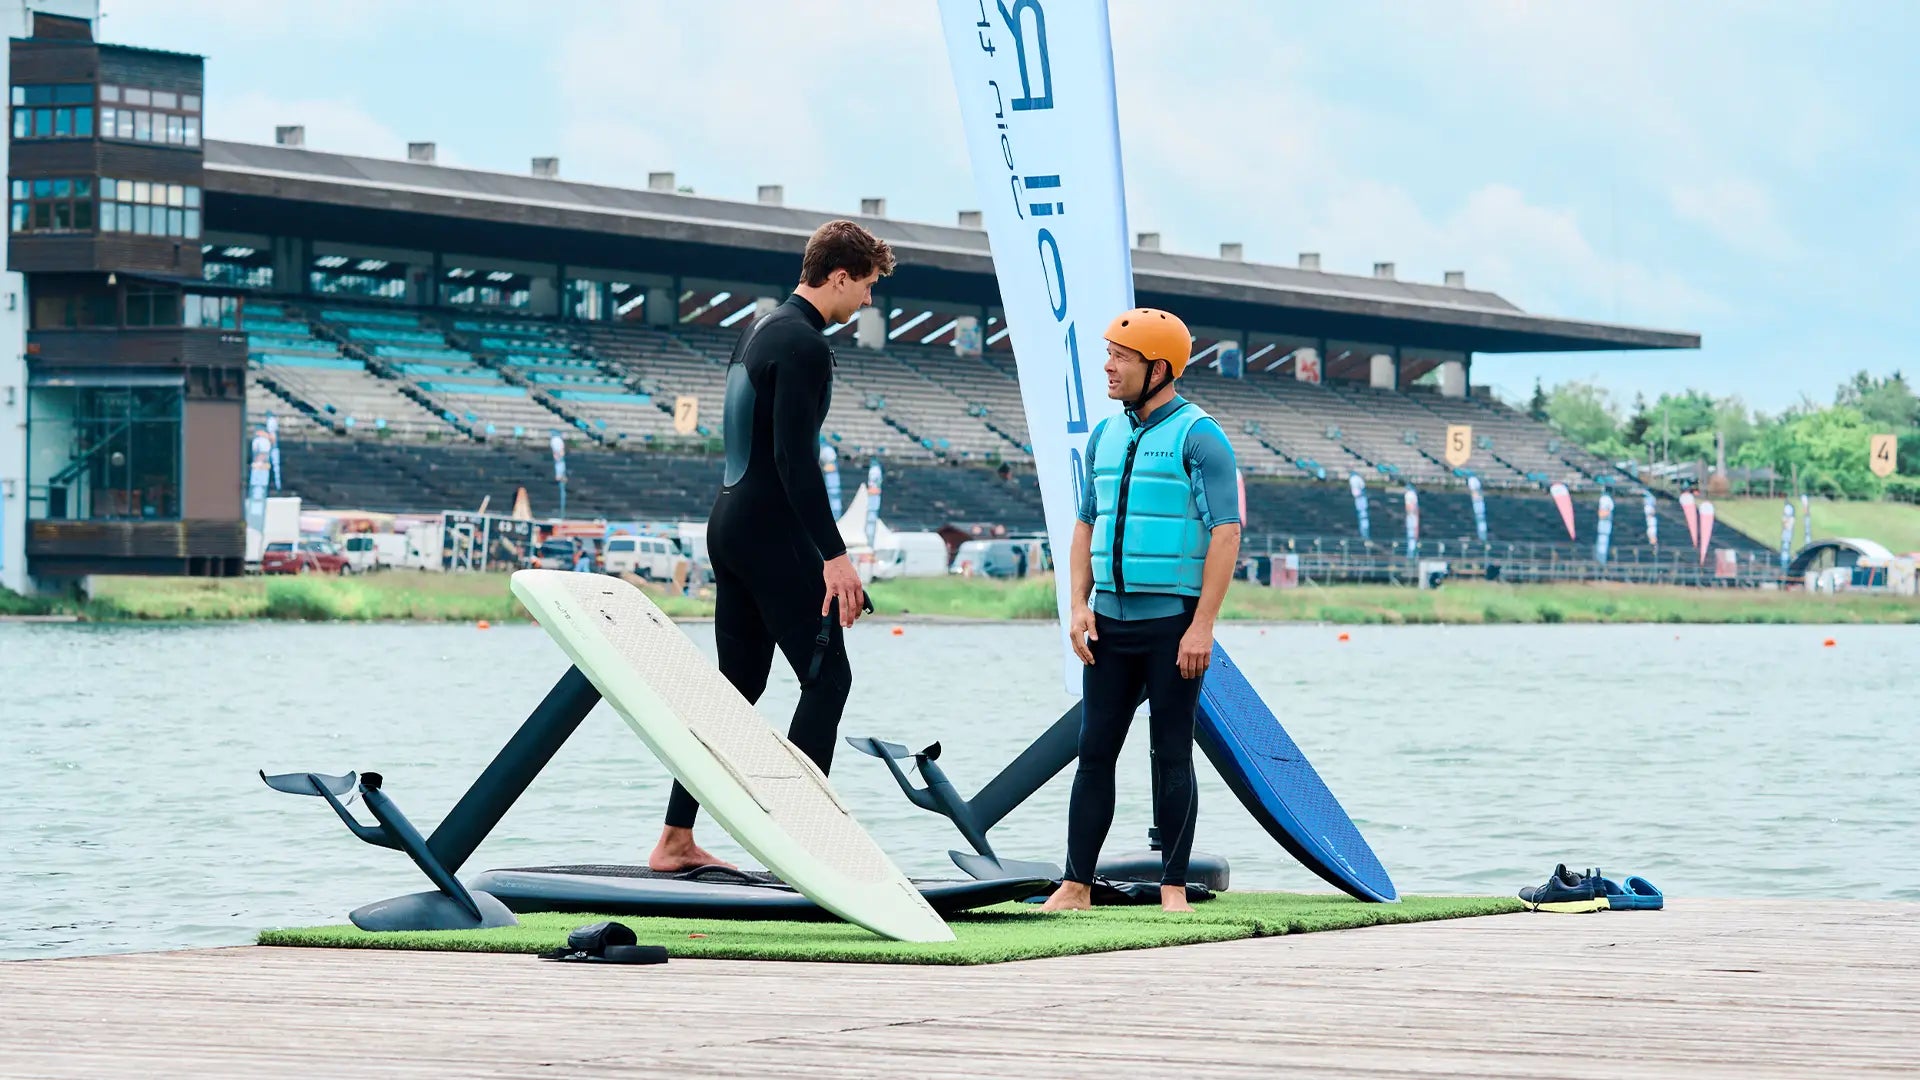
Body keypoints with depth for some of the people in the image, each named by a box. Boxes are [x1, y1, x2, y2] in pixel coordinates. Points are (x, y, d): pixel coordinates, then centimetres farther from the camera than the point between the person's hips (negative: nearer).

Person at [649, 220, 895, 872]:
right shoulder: (804, 345, -14)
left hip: (729, 524, 10)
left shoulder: (758, 330, 17)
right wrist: (834, 555, -23)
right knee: (827, 677, -6)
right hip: (773, 532, -10)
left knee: (738, 685, 13)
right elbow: (795, 459, -22)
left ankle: (675, 841, 13)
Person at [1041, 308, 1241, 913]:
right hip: (1110, 620, 6)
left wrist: (1202, 624, -17)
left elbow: (1227, 531, -12)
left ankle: (1173, 888, 5)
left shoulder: (1198, 437, -6)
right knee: (1094, 750, 2)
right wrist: (1079, 605, 5)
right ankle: (1076, 884, 4)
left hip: (1172, 622, -6)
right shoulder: (1106, 436, 14)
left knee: (1172, 754, 0)